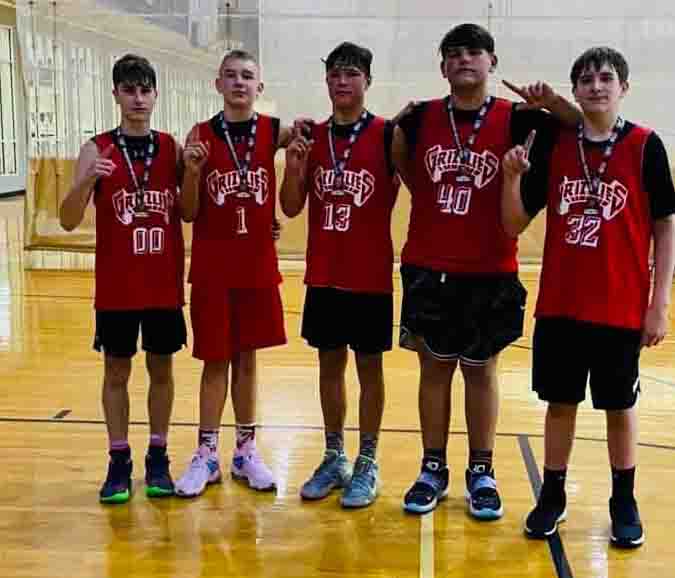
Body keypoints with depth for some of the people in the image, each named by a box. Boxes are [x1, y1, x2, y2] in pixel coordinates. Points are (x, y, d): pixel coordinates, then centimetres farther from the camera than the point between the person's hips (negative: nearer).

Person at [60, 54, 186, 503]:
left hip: (165, 283, 2)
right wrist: (86, 181, -29)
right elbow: (68, 221, -10)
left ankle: (158, 459, 24)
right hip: (117, 287, -2)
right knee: (117, 371, 8)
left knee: (161, 369, 11)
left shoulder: (173, 147, 2)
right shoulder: (97, 149, -5)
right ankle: (119, 463, 20)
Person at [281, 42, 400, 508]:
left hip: (370, 275, -4)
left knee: (369, 367, 6)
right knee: (330, 365, 12)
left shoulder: (387, 134, -7)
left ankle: (367, 465, 17)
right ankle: (335, 458, 26)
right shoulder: (312, 137, 6)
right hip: (322, 276, 4)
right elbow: (291, 208, 5)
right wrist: (293, 168, -12)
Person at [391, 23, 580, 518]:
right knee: (434, 367, 10)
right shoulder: (420, 117, 1)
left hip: (490, 272, -1)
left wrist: (553, 102, -23)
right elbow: (397, 159, 20)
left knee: (481, 370, 9)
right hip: (428, 268, 2)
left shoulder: (514, 118, -4)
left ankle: (482, 473, 22)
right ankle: (433, 469, 22)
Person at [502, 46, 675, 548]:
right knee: (560, 403, 12)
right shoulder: (554, 144, 2)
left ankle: (624, 502, 27)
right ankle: (553, 495, 27)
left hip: (621, 307, -2)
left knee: (619, 406, 11)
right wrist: (512, 176, -15)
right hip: (558, 304, 2)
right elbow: (515, 225, 2)